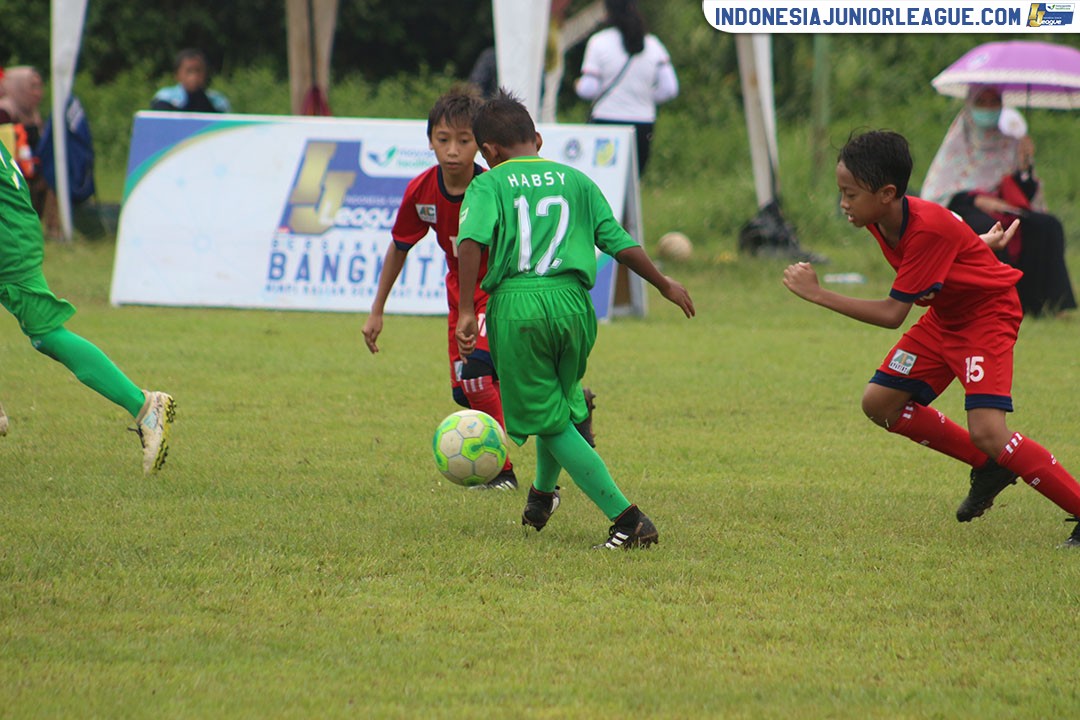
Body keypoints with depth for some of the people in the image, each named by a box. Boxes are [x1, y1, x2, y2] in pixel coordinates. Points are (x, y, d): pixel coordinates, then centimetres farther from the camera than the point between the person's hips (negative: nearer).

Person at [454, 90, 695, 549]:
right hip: (573, 300, 4)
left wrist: (467, 312, -15)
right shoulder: (576, 181, 17)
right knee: (561, 403, 28)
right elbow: (620, 243, 15)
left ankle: (626, 519, -7)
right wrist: (664, 284, 28)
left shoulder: (487, 186, 7)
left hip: (516, 303, -4)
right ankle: (542, 495, 52)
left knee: (551, 423, 3)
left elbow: (471, 242, -11)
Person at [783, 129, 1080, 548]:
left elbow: (892, 314, -32)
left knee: (987, 431, -23)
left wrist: (817, 294, -30)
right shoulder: (880, 221, -9)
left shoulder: (927, 229, -34)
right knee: (879, 403, 3)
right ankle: (989, 468, 15)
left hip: (988, 314, -9)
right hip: (945, 317, 9)